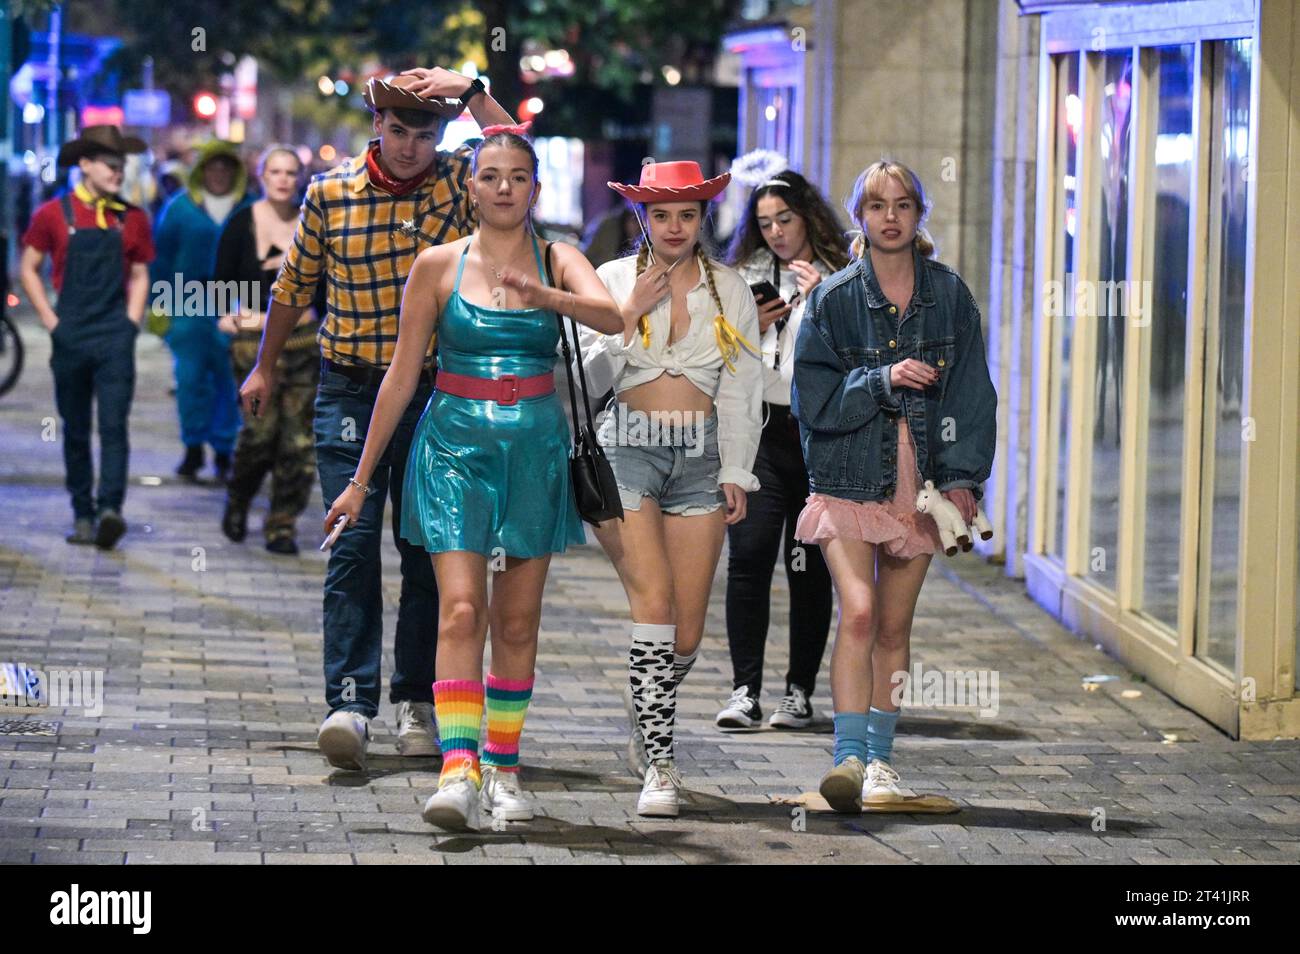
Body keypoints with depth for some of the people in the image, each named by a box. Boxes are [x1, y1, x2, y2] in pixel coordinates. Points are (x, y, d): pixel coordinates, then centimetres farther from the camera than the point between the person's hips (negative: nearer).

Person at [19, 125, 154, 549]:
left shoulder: (132, 219, 7)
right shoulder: (53, 215, 2)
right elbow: (29, 268, 7)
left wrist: (132, 321, 3)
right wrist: (50, 321, 0)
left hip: (115, 338, 0)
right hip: (71, 337, 0)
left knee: (114, 426, -11)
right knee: (75, 431, 6)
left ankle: (110, 509, -20)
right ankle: (82, 515, 12)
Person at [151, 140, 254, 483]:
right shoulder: (180, 207, 7)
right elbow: (162, 256, 10)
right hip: (189, 309, 0)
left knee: (230, 384, 1)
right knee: (190, 377, -4)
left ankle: (224, 454, 11)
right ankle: (193, 448, 8)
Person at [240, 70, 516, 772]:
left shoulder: (459, 181, 1)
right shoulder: (330, 193, 1)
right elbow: (295, 283, 14)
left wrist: (470, 92, -21)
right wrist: (264, 367, 21)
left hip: (436, 393, 1)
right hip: (349, 391, -1)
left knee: (428, 549, 5)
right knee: (354, 543, -10)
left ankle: (416, 702, 14)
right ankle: (350, 701, -15)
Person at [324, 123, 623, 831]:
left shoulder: (557, 262, 4)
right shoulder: (439, 265, 3)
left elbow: (611, 316, -17)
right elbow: (402, 375, 6)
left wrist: (544, 296, -37)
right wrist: (361, 478, 8)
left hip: (535, 447, 2)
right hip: (456, 446, -1)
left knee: (517, 621, 8)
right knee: (461, 610, -15)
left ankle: (503, 770, 19)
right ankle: (458, 770, -23)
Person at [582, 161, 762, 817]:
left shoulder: (729, 290, 10)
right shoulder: (613, 281, 5)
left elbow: (741, 391, 10)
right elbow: (592, 376, 0)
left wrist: (736, 473, 4)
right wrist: (630, 314, -10)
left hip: (700, 456, 2)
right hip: (628, 449, -2)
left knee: (686, 633, 0)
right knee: (654, 604, -18)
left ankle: (646, 729, 29)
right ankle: (658, 764, -15)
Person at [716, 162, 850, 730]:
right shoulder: (746, 277, 14)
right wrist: (749, 328, 1)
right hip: (759, 431, 2)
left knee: (810, 567, 2)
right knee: (749, 556, -9)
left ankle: (800, 692, 10)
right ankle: (745, 690, -7)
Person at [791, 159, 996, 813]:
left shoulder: (949, 296, 6)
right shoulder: (834, 299, 0)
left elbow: (970, 392, 5)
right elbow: (814, 396, -3)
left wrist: (962, 477, -3)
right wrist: (881, 381, -17)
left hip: (919, 482, 2)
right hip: (850, 478, -2)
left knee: (894, 626, 8)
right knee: (858, 612, -18)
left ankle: (879, 758, 17)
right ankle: (849, 757, -21)